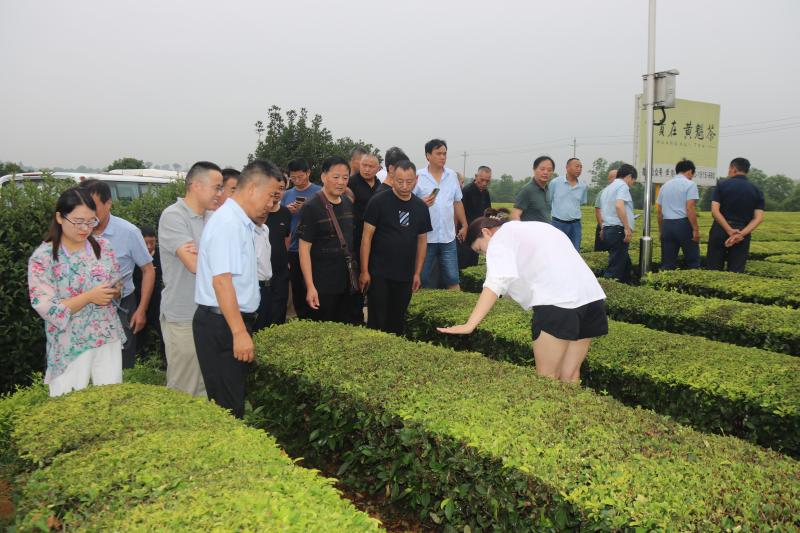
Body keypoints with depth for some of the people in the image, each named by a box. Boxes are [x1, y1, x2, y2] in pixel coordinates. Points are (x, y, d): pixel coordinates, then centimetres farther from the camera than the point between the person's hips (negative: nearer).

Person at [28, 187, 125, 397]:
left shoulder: (103, 247, 2)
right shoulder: (42, 257, -10)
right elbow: (45, 308, -15)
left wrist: (115, 291, -11)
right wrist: (89, 297, -20)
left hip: (108, 339, 4)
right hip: (70, 347, -3)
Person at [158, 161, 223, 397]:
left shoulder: (213, 217, 8)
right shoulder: (173, 216, -12)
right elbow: (195, 264, -21)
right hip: (184, 318, -6)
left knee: (206, 387, 16)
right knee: (183, 391, 4)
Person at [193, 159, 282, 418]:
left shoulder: (239, 221, 12)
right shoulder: (227, 223, -17)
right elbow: (221, 281, -24)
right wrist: (239, 332, -24)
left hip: (234, 321, 10)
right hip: (221, 325, -9)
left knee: (235, 398, 17)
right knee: (227, 406, -1)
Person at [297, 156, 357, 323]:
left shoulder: (348, 203, 7)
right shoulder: (312, 207, -12)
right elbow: (304, 248, -14)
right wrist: (310, 286, -18)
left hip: (347, 282, 6)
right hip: (323, 286, -6)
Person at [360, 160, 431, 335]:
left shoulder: (421, 207, 6)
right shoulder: (379, 202, -7)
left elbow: (422, 241, 12)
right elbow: (367, 237, -7)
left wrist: (417, 273, 9)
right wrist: (364, 271, -10)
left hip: (405, 276, 4)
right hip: (378, 274, -4)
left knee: (397, 322, 12)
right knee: (377, 321, 1)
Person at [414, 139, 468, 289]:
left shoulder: (452, 176, 9)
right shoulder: (418, 176, -4)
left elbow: (457, 202, 16)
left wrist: (464, 225, 14)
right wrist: (421, 203, -21)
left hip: (448, 236, 3)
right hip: (425, 236, -3)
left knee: (452, 278, 6)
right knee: (424, 278, 6)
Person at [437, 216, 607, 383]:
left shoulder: (500, 238, 6)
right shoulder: (529, 229, 31)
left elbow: (496, 283, -10)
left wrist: (469, 325, -17)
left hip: (557, 299, -8)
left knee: (546, 378, -1)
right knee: (570, 376, 12)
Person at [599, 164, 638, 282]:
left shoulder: (607, 188, 23)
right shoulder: (622, 185, -5)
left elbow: (601, 211, 26)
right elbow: (619, 206, -21)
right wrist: (627, 228, -21)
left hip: (607, 229, 9)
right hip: (618, 230, -9)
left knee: (625, 263, 14)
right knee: (615, 268, -9)